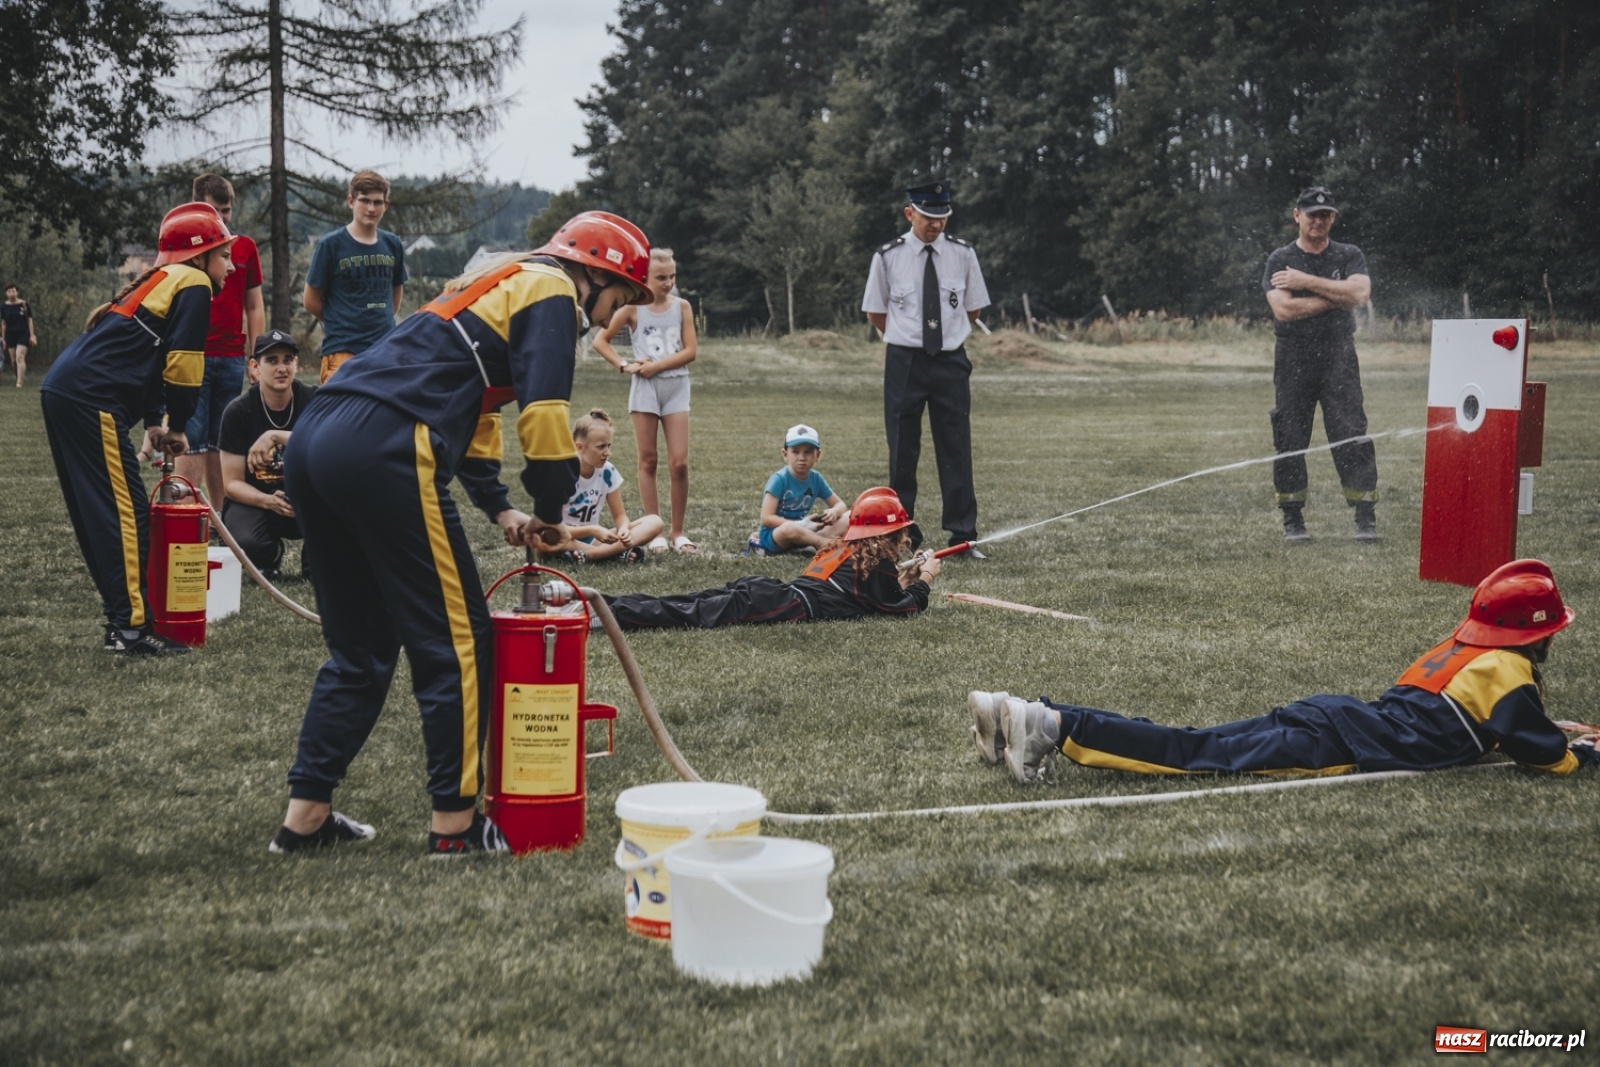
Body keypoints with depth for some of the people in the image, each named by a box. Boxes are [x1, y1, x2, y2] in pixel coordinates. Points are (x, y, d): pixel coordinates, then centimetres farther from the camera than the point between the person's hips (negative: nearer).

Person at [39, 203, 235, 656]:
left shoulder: (160, 280, 26)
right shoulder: (194, 284, -2)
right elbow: (182, 365, -8)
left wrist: (154, 422, 18)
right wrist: (176, 428, 4)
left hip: (63, 391, 10)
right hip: (92, 400, -10)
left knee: (98, 510, 14)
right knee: (126, 511, -9)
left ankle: (120, 607, 20)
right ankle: (131, 627, -10)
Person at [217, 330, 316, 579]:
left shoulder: (312, 400, -10)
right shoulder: (238, 411, -10)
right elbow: (232, 482, -9)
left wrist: (275, 436, -37)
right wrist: (268, 501, -29)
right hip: (255, 499, -2)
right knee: (248, 543, -37)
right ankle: (270, 556, 6)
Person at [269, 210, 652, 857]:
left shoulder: (497, 285, 32)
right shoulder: (550, 292, 4)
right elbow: (542, 413, -8)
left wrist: (500, 509, 25)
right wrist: (549, 512, 5)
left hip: (313, 440, 10)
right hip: (385, 456, -10)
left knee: (360, 645, 18)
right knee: (457, 641, 1)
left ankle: (306, 815, 21)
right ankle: (454, 824, 6)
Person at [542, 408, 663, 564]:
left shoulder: (608, 472, -2)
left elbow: (619, 514, 4)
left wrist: (624, 528, -21)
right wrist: (592, 530, -31)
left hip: (592, 539, 6)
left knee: (654, 522, -12)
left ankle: (589, 554, -28)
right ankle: (617, 552, -35)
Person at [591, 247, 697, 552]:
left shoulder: (681, 306, 5)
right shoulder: (633, 307, 1)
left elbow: (691, 350, -2)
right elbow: (600, 341, 5)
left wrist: (657, 365, -10)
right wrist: (625, 365, -6)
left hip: (676, 386, 1)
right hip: (645, 389, -1)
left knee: (679, 463, -4)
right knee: (648, 461, 2)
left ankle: (678, 532, 5)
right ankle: (654, 532, 6)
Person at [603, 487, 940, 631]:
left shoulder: (842, 548, 33)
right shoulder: (878, 564, 9)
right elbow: (906, 607, 10)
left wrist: (901, 579, 38)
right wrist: (923, 580, 27)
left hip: (772, 589, 7)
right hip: (795, 605, -7)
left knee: (688, 604, -4)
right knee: (703, 612, -21)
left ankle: (599, 604, -16)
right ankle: (611, 615, -36)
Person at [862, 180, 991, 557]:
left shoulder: (963, 254, 2)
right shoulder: (889, 257, -2)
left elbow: (973, 310, 13)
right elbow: (875, 314, 8)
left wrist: (949, 333, 13)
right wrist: (905, 339, 10)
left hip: (951, 360, 1)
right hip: (904, 362, -1)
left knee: (956, 451, 0)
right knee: (902, 451, 4)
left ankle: (963, 537, 4)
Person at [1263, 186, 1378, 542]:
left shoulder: (1349, 257, 9)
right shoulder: (1280, 261, 5)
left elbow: (1359, 293, -11)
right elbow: (1283, 309, -11)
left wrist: (1307, 282, -11)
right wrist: (1335, 298, -8)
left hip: (1339, 357, 0)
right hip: (1293, 361, 0)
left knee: (1352, 436, -7)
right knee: (1289, 439, 1)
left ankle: (1366, 518, -6)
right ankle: (1292, 520, 9)